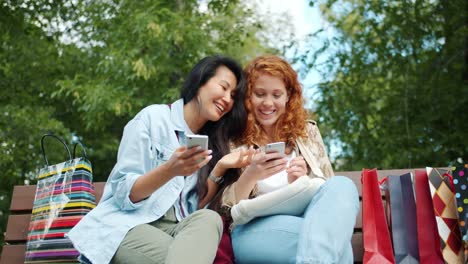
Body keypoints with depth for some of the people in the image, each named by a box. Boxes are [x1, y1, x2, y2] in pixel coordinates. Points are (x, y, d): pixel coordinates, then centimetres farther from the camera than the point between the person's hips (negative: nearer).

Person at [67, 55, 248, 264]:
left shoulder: (213, 142, 15)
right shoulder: (153, 117, -1)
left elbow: (200, 208, 6)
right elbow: (123, 193, -8)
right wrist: (170, 170, -24)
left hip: (177, 229, 6)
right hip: (127, 225, -6)